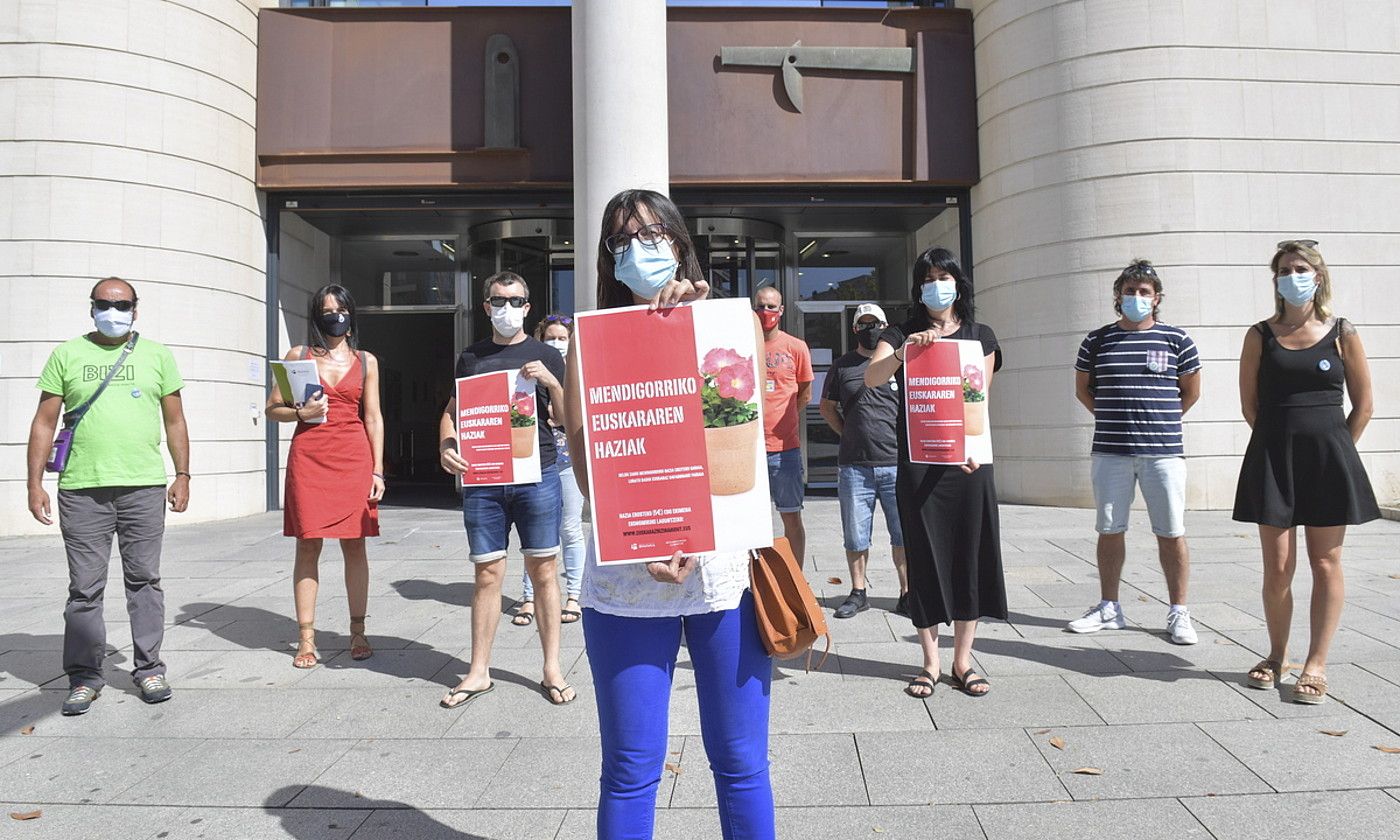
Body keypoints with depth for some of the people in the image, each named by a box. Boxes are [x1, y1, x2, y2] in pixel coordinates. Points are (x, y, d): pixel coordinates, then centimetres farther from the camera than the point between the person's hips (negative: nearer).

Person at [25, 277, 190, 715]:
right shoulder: (66, 355, 9)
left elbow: (175, 421, 12)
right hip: (81, 490, 0)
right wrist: (35, 483, 1)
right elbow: (44, 423, 8)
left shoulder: (157, 356, 10)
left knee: (144, 580, 6)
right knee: (84, 587, 4)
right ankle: (84, 676, 14)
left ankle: (148, 668, 15)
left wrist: (182, 475, 6)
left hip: (144, 488, 0)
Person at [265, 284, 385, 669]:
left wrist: (377, 470, 2)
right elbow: (272, 409, 11)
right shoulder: (298, 355, 9)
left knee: (355, 544, 2)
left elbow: (373, 417, 8)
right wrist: (301, 412, -10)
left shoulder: (366, 361, 11)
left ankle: (358, 633, 12)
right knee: (308, 545, 0)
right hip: (309, 456, 0)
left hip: (354, 457, 1)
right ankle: (306, 638, 8)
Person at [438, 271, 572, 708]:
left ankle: (552, 669, 14)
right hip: (482, 479, 2)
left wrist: (550, 382, -14)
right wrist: (446, 449, -5)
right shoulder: (471, 357, 13)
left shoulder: (546, 356, 7)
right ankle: (479, 672, 17)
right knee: (487, 574, 5)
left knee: (543, 572, 4)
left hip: (537, 475, -1)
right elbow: (452, 412, 14)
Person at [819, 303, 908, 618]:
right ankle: (858, 593, 19)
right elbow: (826, 407, 19)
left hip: (897, 464, 0)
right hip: (854, 466, 1)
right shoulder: (841, 366, 9)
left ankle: (907, 593, 13)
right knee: (855, 536, 6)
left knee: (904, 533, 3)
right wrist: (849, 434, 9)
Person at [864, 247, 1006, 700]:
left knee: (970, 553, 3)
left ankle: (963, 659, 15)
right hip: (918, 462, -1)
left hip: (967, 459, 1)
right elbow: (871, 377, -9)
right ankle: (931, 662, 12)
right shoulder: (902, 334, 8)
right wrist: (903, 352, -27)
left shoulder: (980, 336, 12)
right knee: (924, 556, 2)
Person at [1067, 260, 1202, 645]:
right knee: (1109, 530, 8)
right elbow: (1083, 388, 16)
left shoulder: (1176, 339, 4)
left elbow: (1191, 390, 12)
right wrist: (1113, 418, 11)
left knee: (1171, 533, 1)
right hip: (1109, 452, 2)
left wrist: (1162, 421, 11)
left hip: (1163, 452, -1)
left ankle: (1179, 613, 13)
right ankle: (1109, 607, 20)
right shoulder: (1097, 340, 7)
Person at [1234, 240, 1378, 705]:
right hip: (1273, 458, 0)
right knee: (1277, 567, 3)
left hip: (1328, 459, 0)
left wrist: (1334, 451, 4)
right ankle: (1277, 657, 19)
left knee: (1325, 564, 4)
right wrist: (1283, 441, 6)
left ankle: (1316, 665, 12)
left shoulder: (1342, 334, 3)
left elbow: (1363, 405, 6)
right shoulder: (1261, 335, 4)